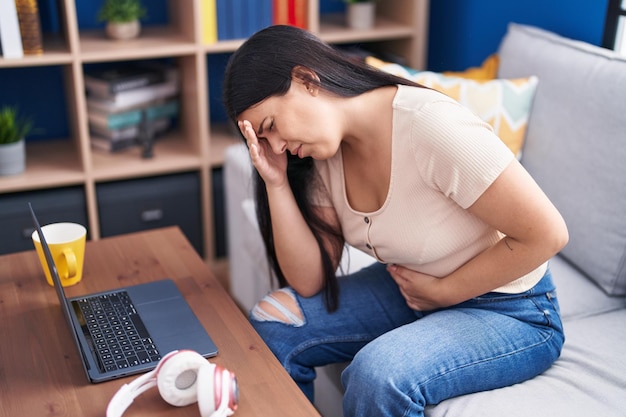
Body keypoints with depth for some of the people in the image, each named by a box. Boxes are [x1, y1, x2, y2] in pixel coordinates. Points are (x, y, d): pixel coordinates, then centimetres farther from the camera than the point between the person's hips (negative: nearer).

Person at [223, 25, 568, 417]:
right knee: (272, 322, -6)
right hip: (410, 289, 6)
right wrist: (276, 182, -18)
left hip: (509, 311, -6)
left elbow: (547, 234, -24)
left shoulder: (431, 125, -28)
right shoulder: (327, 155, -6)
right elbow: (309, 282, -8)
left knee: (377, 374, -31)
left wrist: (441, 292, -16)